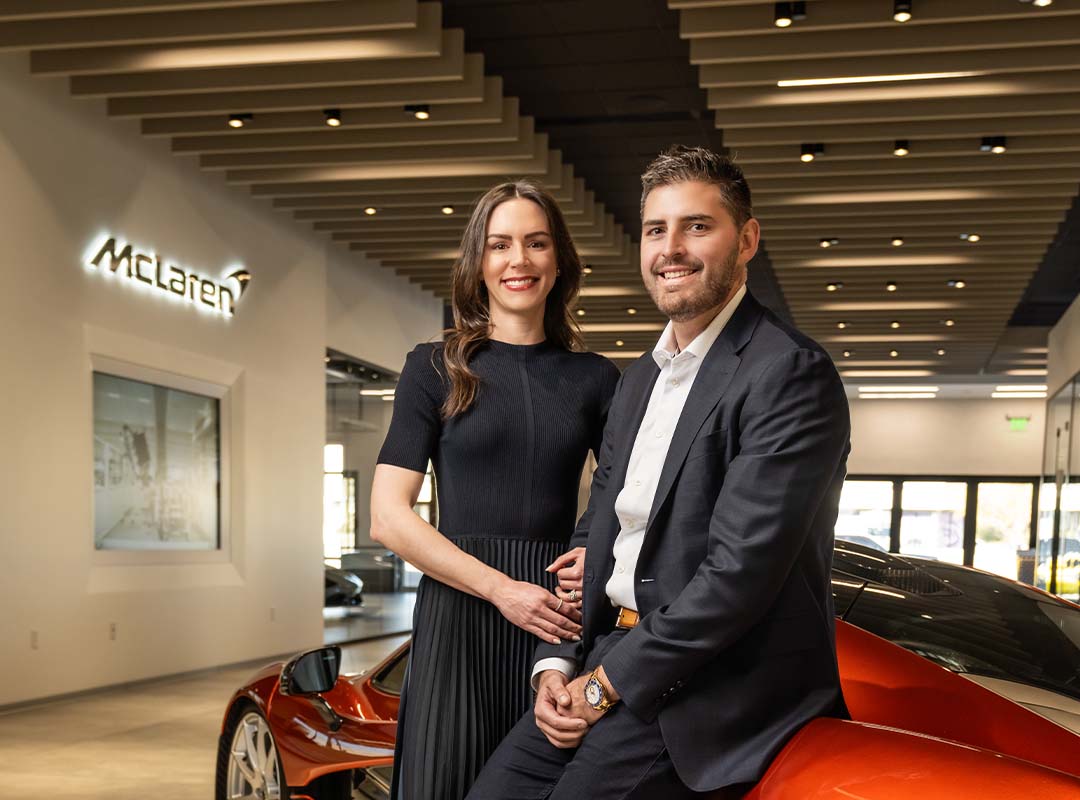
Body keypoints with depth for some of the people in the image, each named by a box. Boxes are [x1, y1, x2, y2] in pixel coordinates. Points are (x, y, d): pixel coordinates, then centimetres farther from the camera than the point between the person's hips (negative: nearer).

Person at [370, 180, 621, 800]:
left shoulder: (595, 378, 9)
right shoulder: (435, 369, 3)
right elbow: (389, 517, -4)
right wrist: (500, 588, -13)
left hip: (562, 621, 2)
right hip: (459, 614, -2)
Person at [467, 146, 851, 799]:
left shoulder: (792, 375, -14)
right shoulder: (639, 379, 15)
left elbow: (741, 568, -20)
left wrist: (608, 683, -14)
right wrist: (558, 662, 2)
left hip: (717, 686, -7)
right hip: (607, 659, 7)